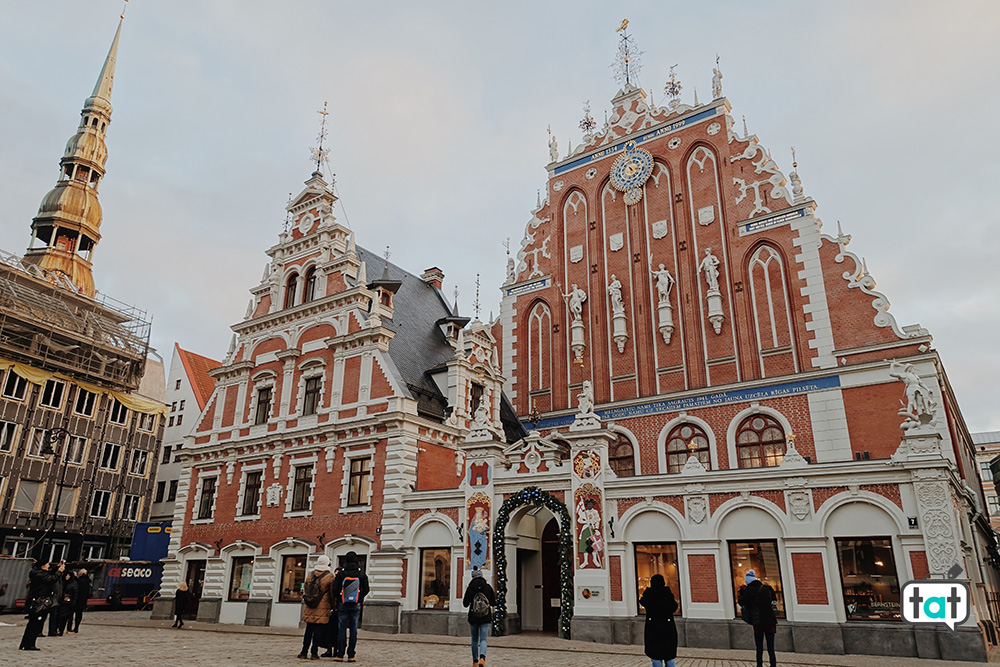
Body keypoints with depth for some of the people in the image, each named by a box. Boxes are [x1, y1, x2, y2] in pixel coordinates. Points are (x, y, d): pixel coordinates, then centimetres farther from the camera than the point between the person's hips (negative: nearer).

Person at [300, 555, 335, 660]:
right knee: (318, 630, 0)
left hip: (310, 608, 4)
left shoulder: (311, 575, 7)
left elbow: (306, 589, 14)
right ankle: (314, 653, 0)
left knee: (308, 630, 11)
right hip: (323, 608, -4)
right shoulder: (329, 576, -7)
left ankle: (304, 652, 14)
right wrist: (333, 606, 5)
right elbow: (332, 593, -5)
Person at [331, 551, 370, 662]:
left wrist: (338, 599, 11)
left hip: (343, 605, -1)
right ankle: (351, 655, 5)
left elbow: (335, 589, -7)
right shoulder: (361, 574, 0)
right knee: (353, 630, 5)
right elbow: (365, 590, 0)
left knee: (341, 630, 4)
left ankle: (340, 655, 3)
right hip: (356, 606, 1)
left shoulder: (341, 574, -5)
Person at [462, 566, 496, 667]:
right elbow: (493, 603, 2)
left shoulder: (470, 588, -7)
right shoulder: (488, 587, -4)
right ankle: (482, 658, -23)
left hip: (473, 618, 0)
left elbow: (465, 604, -3)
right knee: (483, 639, 1)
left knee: (474, 640, 15)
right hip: (486, 618, 0)